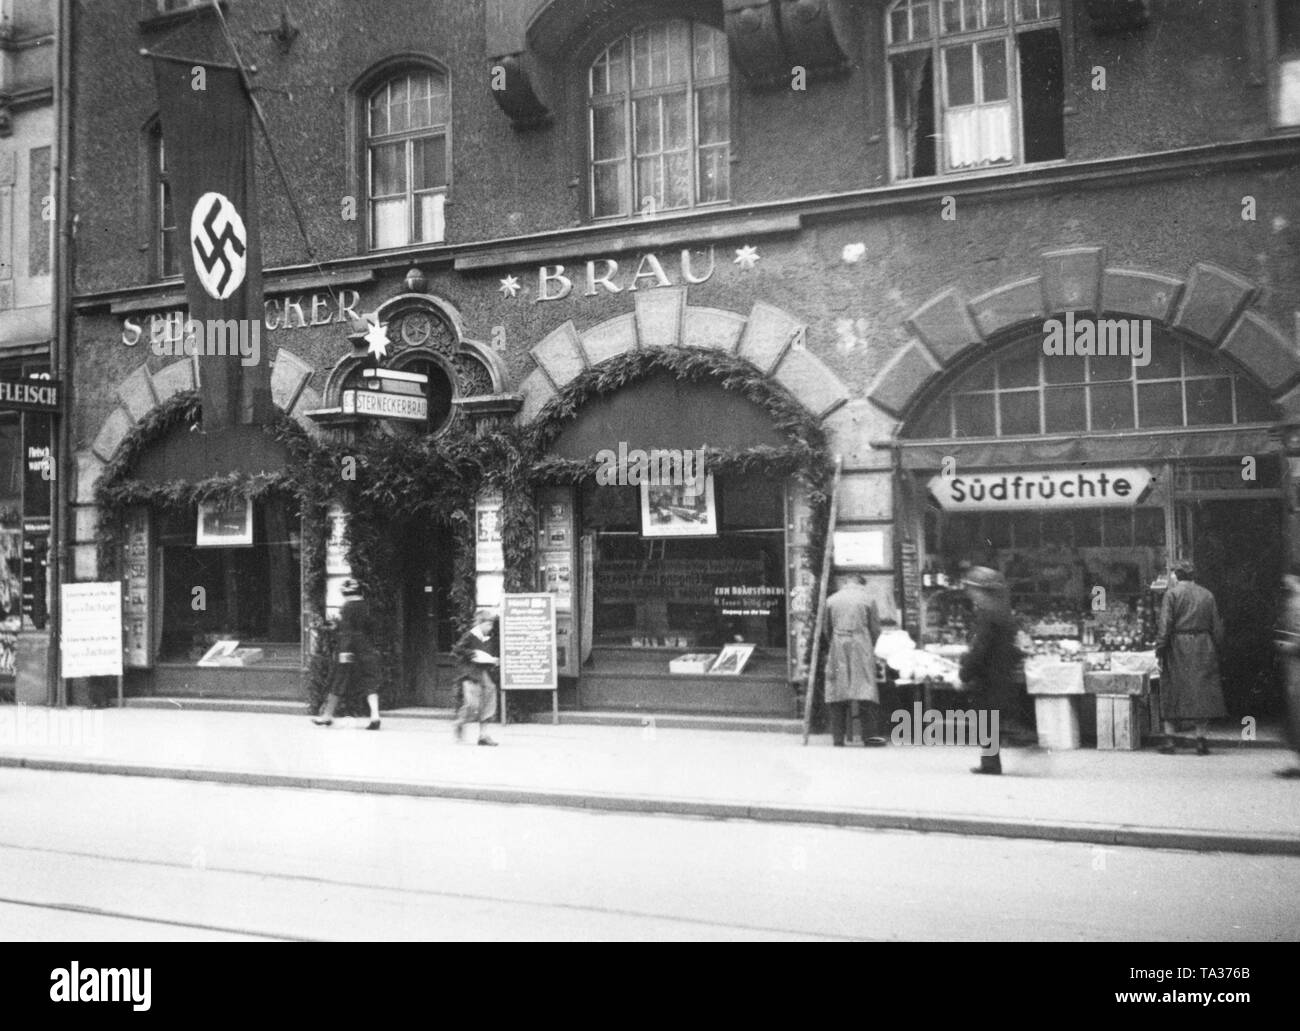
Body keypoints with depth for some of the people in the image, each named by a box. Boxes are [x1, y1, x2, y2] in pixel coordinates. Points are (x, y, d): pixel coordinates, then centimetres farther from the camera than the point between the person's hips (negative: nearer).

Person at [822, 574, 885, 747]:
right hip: (861, 648, -2)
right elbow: (876, 629, 4)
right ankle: (870, 734, -9)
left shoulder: (831, 600, 8)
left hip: (837, 650, 2)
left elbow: (826, 629, 12)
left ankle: (838, 737, -1)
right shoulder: (867, 599, 3)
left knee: (837, 692, 2)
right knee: (865, 688, -2)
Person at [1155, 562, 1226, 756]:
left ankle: (1170, 738, 4)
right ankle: (1201, 740, 4)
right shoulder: (1207, 595, 8)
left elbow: (1165, 626, -11)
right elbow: (1216, 627, 9)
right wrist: (1217, 649, 15)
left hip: (1177, 649, -3)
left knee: (1172, 694, 5)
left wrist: (1160, 649, -9)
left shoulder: (1172, 594, -4)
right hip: (1203, 651, 3)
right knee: (1202, 692, 6)